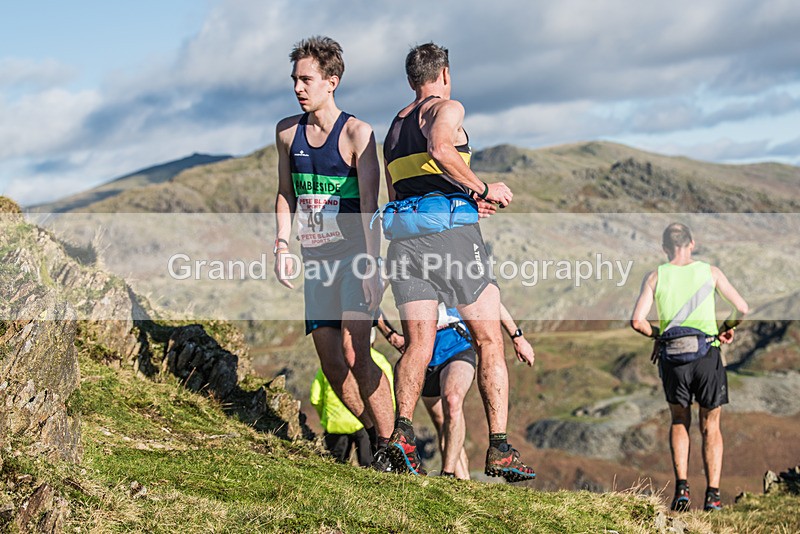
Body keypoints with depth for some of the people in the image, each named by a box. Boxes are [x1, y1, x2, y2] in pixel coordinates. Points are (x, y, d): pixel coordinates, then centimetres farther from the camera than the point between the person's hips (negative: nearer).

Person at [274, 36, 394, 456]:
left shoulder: (356, 133, -9)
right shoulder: (287, 132, 8)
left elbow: (369, 206, -12)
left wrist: (371, 265, -19)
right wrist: (282, 246, 5)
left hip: (354, 257, -6)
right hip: (316, 262, 6)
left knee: (354, 355, -18)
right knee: (330, 363, 4)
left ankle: (391, 443, -9)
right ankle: (374, 434, 20)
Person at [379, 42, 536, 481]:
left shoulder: (395, 125, 25)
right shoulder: (447, 108, 3)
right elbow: (439, 150, -19)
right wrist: (482, 189, -8)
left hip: (404, 234, 6)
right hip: (450, 229, -6)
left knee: (418, 342, -1)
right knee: (489, 340, 1)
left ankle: (402, 429, -23)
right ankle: (499, 449, -4)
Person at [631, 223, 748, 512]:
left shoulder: (655, 277, 4)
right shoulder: (710, 272, 5)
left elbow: (637, 320, -6)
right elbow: (742, 309, 3)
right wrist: (726, 328, 21)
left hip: (672, 357, 1)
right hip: (707, 356, 0)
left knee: (679, 422, 20)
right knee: (710, 426, 13)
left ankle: (681, 487, 5)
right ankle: (712, 494, 4)